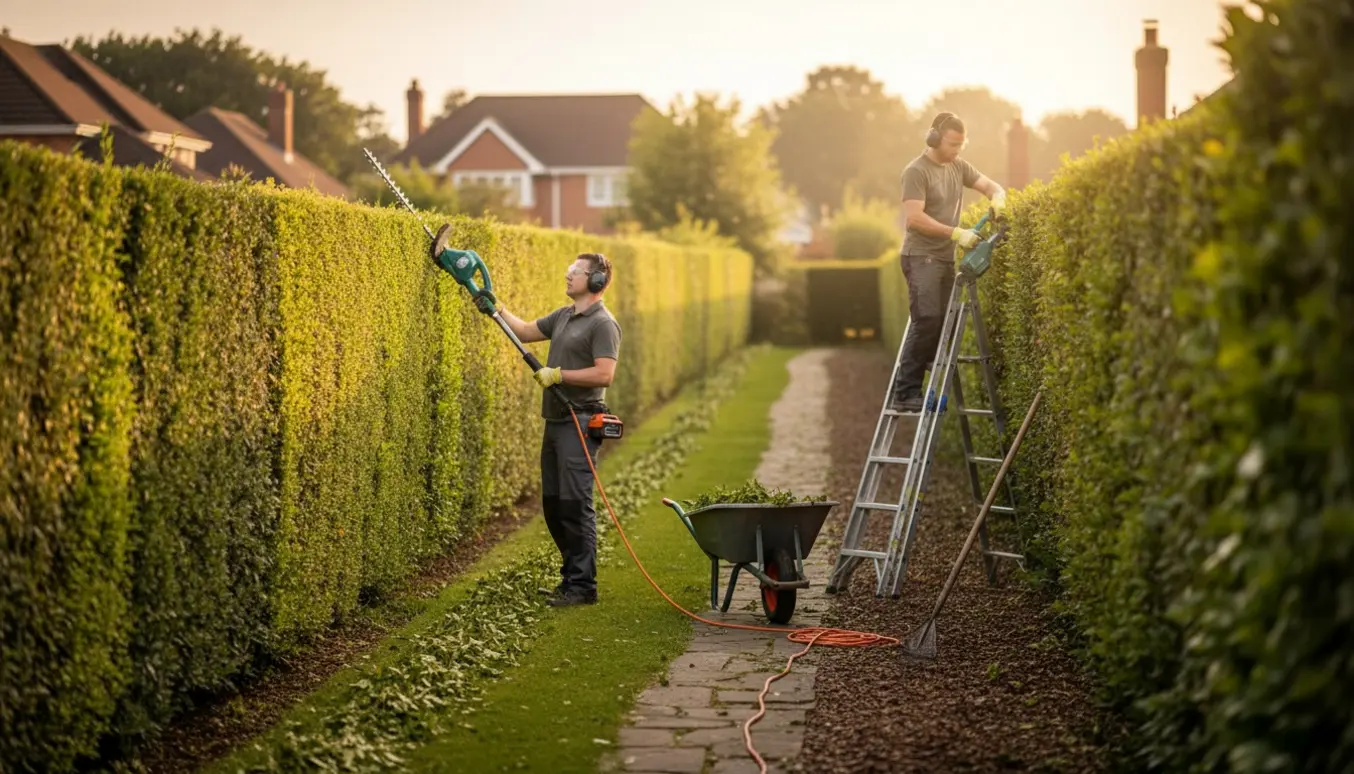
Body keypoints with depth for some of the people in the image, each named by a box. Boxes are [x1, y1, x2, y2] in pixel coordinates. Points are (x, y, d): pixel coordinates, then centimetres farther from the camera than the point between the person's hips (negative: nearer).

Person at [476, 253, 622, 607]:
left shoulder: (603, 324, -11)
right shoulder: (563, 316, 16)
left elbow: (604, 374, -22)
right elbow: (525, 331, 28)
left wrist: (558, 374, -17)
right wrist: (497, 309, 17)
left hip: (579, 425, -9)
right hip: (555, 421, 9)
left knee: (574, 505, -9)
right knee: (553, 504, 12)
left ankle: (583, 586, -4)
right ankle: (571, 576, 21)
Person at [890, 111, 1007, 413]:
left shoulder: (959, 167, 12)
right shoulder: (917, 171, -11)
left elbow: (991, 186, 14)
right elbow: (915, 218, -19)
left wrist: (998, 199, -10)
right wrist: (956, 233, -21)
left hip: (945, 258, 8)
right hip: (921, 257, -8)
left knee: (941, 326, 3)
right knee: (927, 323, -18)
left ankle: (931, 391, 7)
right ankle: (905, 393, -15)